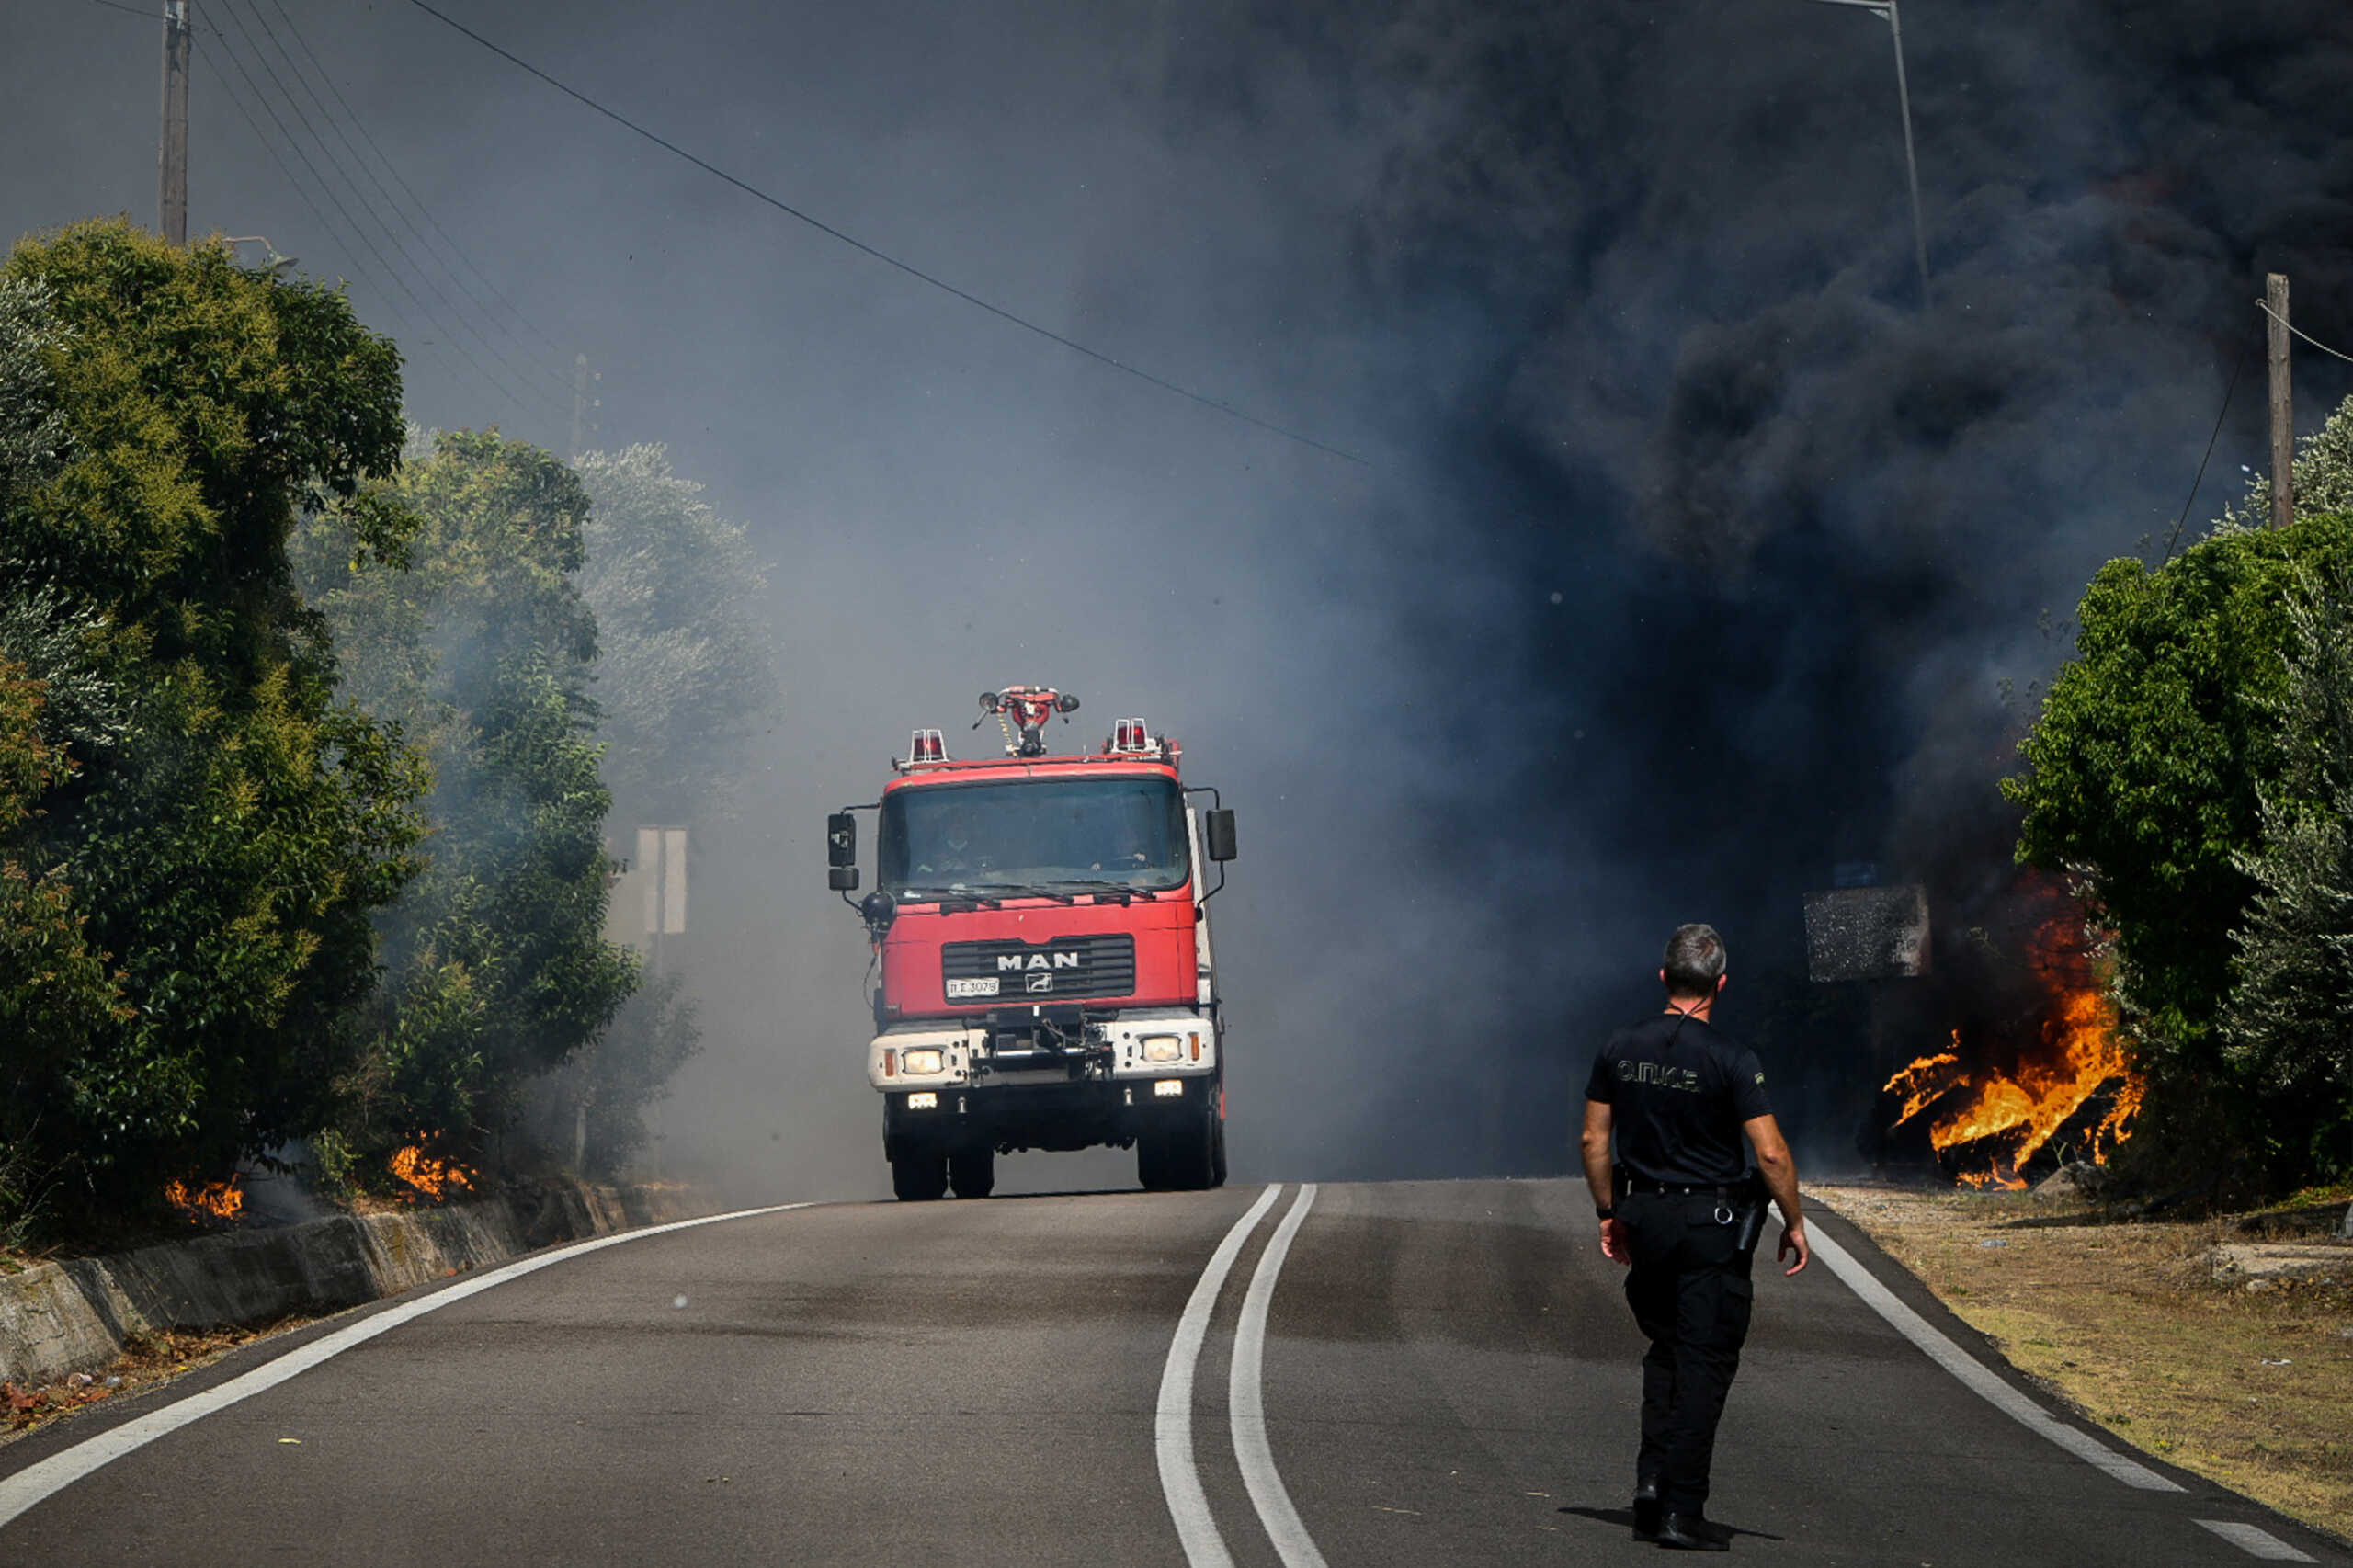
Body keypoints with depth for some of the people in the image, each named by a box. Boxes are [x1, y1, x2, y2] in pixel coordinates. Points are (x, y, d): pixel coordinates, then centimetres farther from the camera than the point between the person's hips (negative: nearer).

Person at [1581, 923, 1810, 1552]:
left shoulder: (1621, 1050, 1)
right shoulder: (1730, 1059, -14)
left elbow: (1595, 1140, 6)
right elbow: (1771, 1153, -15)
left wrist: (1608, 1213, 17)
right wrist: (1793, 1223, -3)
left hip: (1644, 1215, 5)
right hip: (1713, 1225, -5)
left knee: (1665, 1352, 19)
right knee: (1704, 1363, 0)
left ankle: (1651, 1480, 9)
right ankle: (1682, 1510, -2)